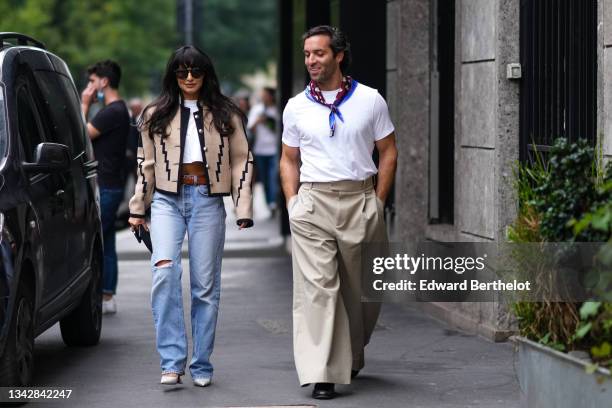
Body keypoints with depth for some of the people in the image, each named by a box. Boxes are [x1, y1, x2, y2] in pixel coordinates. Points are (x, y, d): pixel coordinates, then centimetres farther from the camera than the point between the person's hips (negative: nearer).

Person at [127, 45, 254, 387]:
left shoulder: (226, 115, 9)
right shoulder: (156, 115, 12)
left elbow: (241, 162, 7)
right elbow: (146, 164, 16)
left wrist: (244, 211, 0)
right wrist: (138, 208, 14)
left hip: (207, 201, 0)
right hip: (167, 199, 0)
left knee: (206, 284, 2)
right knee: (165, 271, -20)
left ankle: (202, 365, 12)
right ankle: (172, 361, -20)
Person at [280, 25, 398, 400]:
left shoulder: (369, 100, 3)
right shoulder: (296, 107, 7)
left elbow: (388, 152, 7)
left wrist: (377, 202, 1)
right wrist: (293, 204, 2)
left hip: (360, 202, 0)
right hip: (312, 204, 0)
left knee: (362, 288, 9)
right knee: (316, 287, -10)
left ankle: (353, 354, 34)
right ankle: (321, 374, -11)